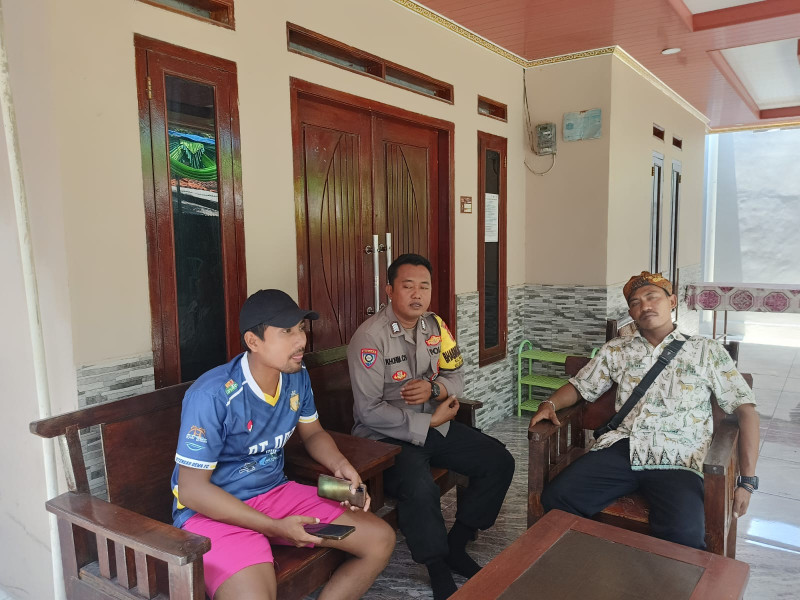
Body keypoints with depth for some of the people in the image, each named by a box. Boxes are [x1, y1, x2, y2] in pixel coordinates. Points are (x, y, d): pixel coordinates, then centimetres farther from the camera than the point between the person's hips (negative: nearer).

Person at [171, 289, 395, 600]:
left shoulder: (297, 377, -2)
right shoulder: (212, 395, -23)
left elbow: (313, 433, 14)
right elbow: (192, 489, -20)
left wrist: (340, 465, -8)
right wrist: (276, 528, -23)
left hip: (275, 493, 7)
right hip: (211, 510, -6)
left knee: (380, 540, -2)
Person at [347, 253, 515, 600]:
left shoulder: (435, 325, 3)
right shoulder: (370, 336, -19)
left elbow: (457, 376, 10)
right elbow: (369, 411, -21)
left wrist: (434, 388, -15)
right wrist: (430, 421, -18)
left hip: (434, 426, 7)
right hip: (387, 436, -7)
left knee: (499, 462, -1)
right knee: (420, 489, -33)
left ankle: (456, 545, 14)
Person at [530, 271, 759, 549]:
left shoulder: (707, 351, 12)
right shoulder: (615, 351, 19)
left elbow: (745, 409, 8)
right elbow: (579, 387, 23)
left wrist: (747, 480, -3)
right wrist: (549, 404, -1)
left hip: (678, 460, -2)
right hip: (622, 449, 3)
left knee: (683, 538, -32)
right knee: (555, 499, -21)